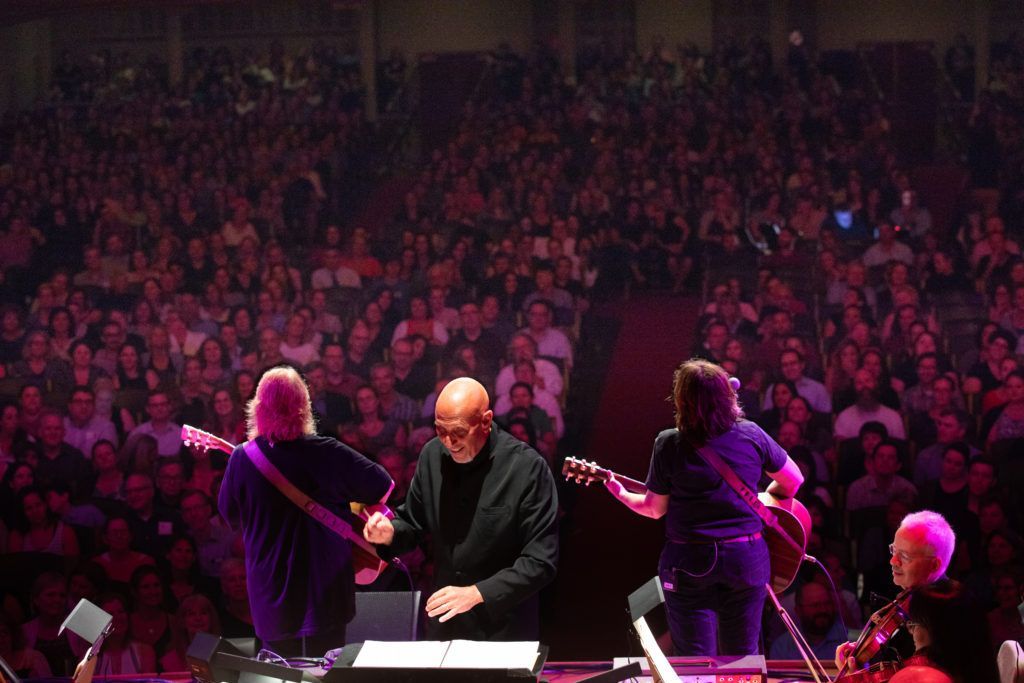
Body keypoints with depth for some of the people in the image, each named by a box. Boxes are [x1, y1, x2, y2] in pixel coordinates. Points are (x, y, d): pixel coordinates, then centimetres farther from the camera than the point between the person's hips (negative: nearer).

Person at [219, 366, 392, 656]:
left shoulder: (241, 458, -9)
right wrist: (352, 502, 6)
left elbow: (230, 515, 5)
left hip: (270, 587, 2)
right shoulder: (323, 452, -16)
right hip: (322, 585, -2)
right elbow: (381, 485, -14)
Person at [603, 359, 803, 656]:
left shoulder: (669, 444, -10)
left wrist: (621, 494, 17)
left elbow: (655, 509, -1)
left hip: (690, 564, -2)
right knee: (743, 659, 13)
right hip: (747, 558, 2)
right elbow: (793, 480, 9)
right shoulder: (751, 435, -4)